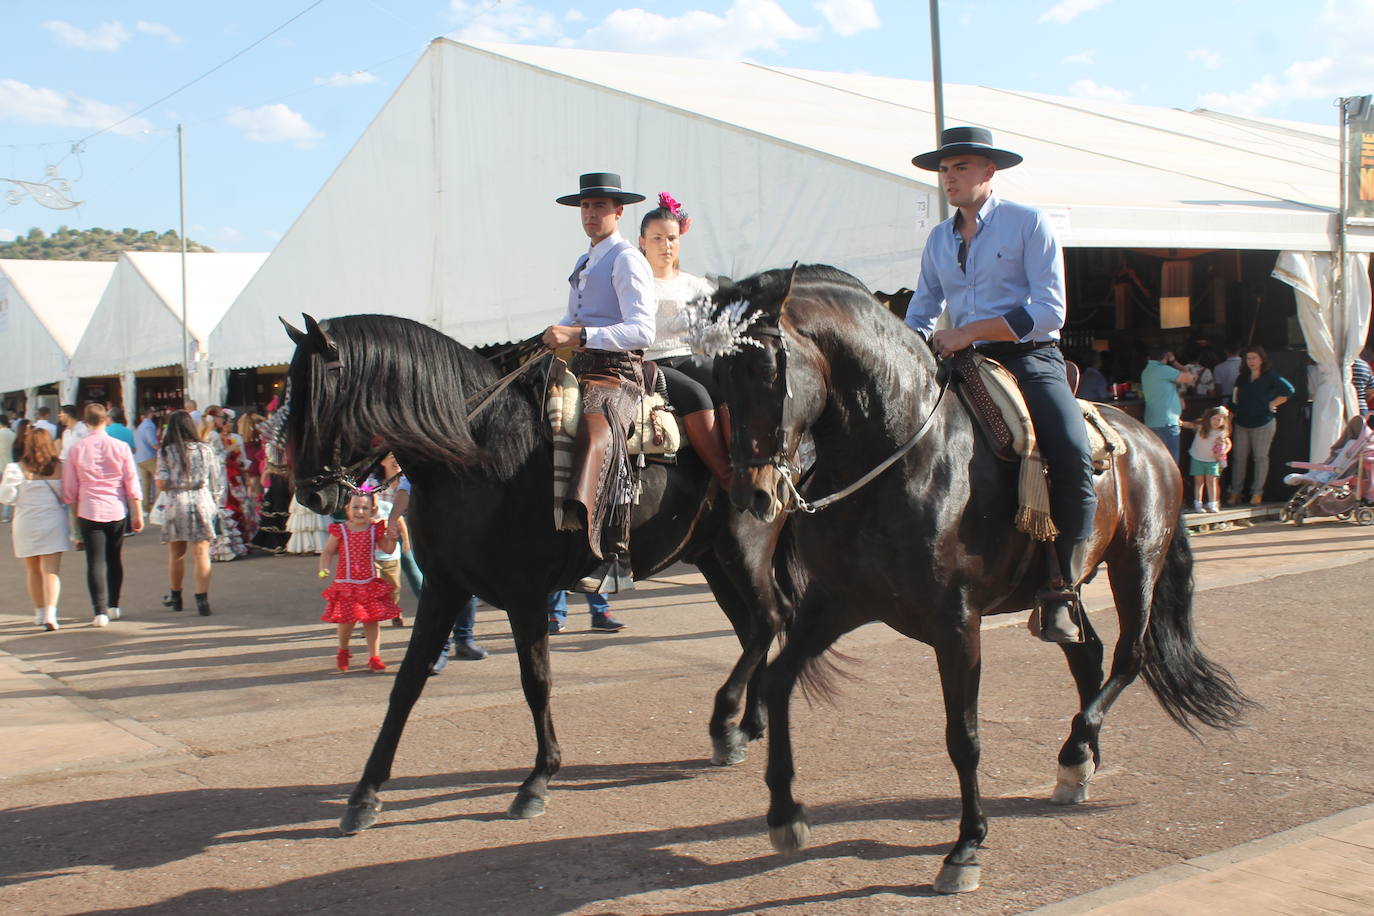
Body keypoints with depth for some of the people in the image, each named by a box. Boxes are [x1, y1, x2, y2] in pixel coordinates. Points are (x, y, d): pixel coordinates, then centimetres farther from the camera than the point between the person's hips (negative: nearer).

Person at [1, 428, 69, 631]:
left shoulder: (17, 469, -6)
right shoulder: (60, 468, -5)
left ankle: (40, 611, 25)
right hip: (53, 523, -1)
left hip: (26, 524, 1)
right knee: (51, 571, -2)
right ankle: (50, 613, -18)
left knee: (33, 571, 16)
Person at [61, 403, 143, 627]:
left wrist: (74, 511, 17)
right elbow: (132, 484, -2)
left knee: (95, 561, -1)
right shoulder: (120, 447, -4)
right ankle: (113, 606, 25)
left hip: (89, 512, -1)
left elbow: (69, 489, 4)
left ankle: (101, 610, -10)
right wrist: (138, 514, 5)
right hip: (117, 511, 1)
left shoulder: (75, 450, -3)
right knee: (115, 559, 15)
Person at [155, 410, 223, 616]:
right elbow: (216, 483, 4)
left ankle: (175, 596, 28)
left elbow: (162, 484, -6)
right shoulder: (205, 450, 2)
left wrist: (156, 474, 15)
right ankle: (202, 599, -9)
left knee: (176, 554, 14)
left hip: (176, 504, 0)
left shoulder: (165, 452, -2)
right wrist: (214, 504, 17)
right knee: (201, 554, -2)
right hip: (202, 503, 0)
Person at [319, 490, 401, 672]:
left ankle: (374, 656, 13)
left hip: (370, 583, 2)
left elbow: (388, 549, 7)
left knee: (372, 620, 2)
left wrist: (392, 537, -13)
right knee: (346, 620, 0)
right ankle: (343, 650, 28)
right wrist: (323, 569, -13)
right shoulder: (340, 531, -3)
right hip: (346, 583, -1)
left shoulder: (375, 530, 1)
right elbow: (327, 552, 3)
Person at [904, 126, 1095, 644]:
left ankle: (1060, 593, -23)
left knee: (1072, 456, -30)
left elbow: (1049, 312, -8)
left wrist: (969, 331, -15)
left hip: (1030, 359, -5)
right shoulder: (938, 240, 17)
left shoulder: (1029, 223, 1)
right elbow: (920, 312, 25)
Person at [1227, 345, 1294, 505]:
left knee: (1261, 457, 1)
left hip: (1263, 424, -4)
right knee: (1239, 458, 1)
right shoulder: (1242, 377, 13)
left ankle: (1257, 493, 5)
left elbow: (1288, 390, -7)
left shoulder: (1270, 377, -3)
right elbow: (1235, 398, 16)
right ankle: (1235, 493, 5)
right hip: (1242, 424, 4)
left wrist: (1273, 404, -6)